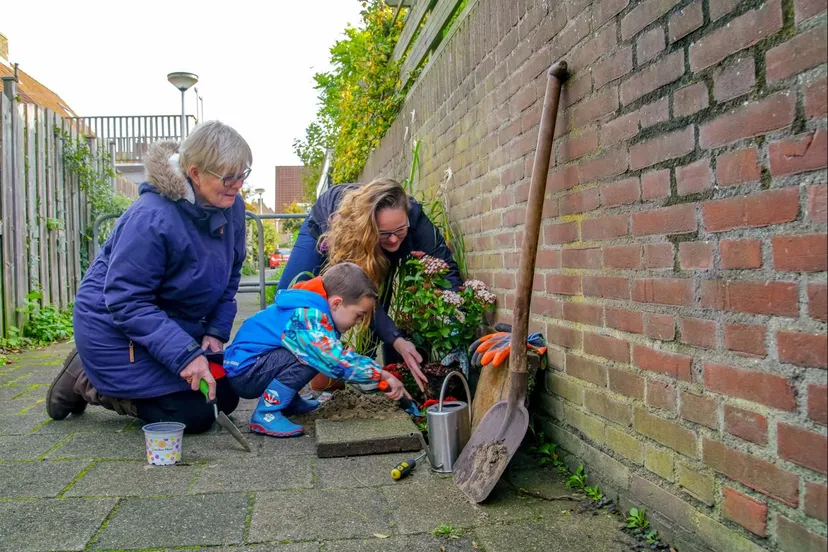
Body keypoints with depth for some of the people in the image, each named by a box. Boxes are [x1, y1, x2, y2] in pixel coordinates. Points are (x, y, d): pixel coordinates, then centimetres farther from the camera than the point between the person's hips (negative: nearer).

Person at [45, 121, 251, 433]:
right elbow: (126, 301, -29)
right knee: (194, 416, -12)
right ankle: (87, 383, 9)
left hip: (174, 324, 8)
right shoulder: (152, 218, -30)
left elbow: (229, 276, 4)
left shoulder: (231, 207, -8)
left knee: (225, 398, 10)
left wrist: (216, 332, -7)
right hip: (116, 328, -8)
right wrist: (185, 355, -34)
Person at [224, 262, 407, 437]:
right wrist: (382, 375, -25)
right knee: (312, 355, -26)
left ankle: (288, 402, 18)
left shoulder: (314, 311, 2)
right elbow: (338, 362, -34)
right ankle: (265, 414, -15)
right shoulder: (309, 317, -28)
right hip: (244, 370, -10)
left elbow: (339, 354, 11)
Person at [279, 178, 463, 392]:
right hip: (324, 225, -2)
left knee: (380, 295, -16)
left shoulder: (415, 217, -41)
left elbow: (446, 268, -38)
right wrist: (397, 341, -56)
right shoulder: (347, 225, -46)